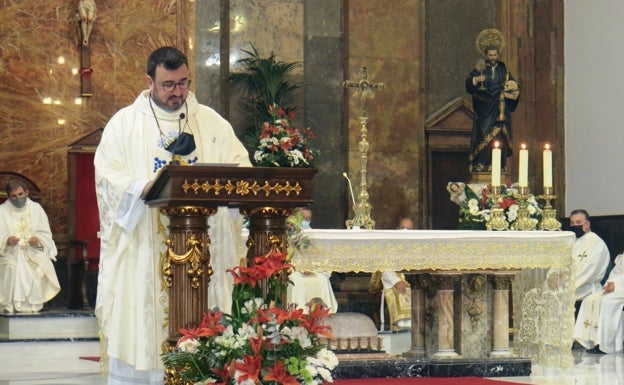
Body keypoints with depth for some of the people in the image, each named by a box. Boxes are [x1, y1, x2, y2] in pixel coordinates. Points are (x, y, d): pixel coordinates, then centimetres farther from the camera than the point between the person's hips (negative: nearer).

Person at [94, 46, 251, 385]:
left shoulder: (212, 122, 14)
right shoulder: (125, 123, 7)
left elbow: (240, 164, 8)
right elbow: (107, 175, -4)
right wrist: (144, 187, -23)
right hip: (142, 250, -2)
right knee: (141, 325, -4)